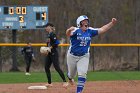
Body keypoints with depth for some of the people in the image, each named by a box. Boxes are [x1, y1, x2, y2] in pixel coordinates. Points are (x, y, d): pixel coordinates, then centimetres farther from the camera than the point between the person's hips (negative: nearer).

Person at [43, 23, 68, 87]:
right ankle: (49, 83, 14)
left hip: (54, 53, -10)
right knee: (46, 67, 7)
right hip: (49, 54, 10)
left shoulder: (52, 34, -12)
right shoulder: (49, 35, 16)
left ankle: (65, 81, -12)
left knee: (57, 67, -14)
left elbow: (56, 43, -21)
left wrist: (50, 48, -22)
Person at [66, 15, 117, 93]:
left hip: (84, 57, 2)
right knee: (72, 74, 18)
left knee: (82, 74, -14)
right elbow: (68, 34, -40)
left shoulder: (90, 31, -5)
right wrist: (69, 30, -66)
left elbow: (102, 29, -4)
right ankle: (70, 77, 55)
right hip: (72, 56, -2)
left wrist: (112, 23, -16)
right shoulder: (76, 30, -20)